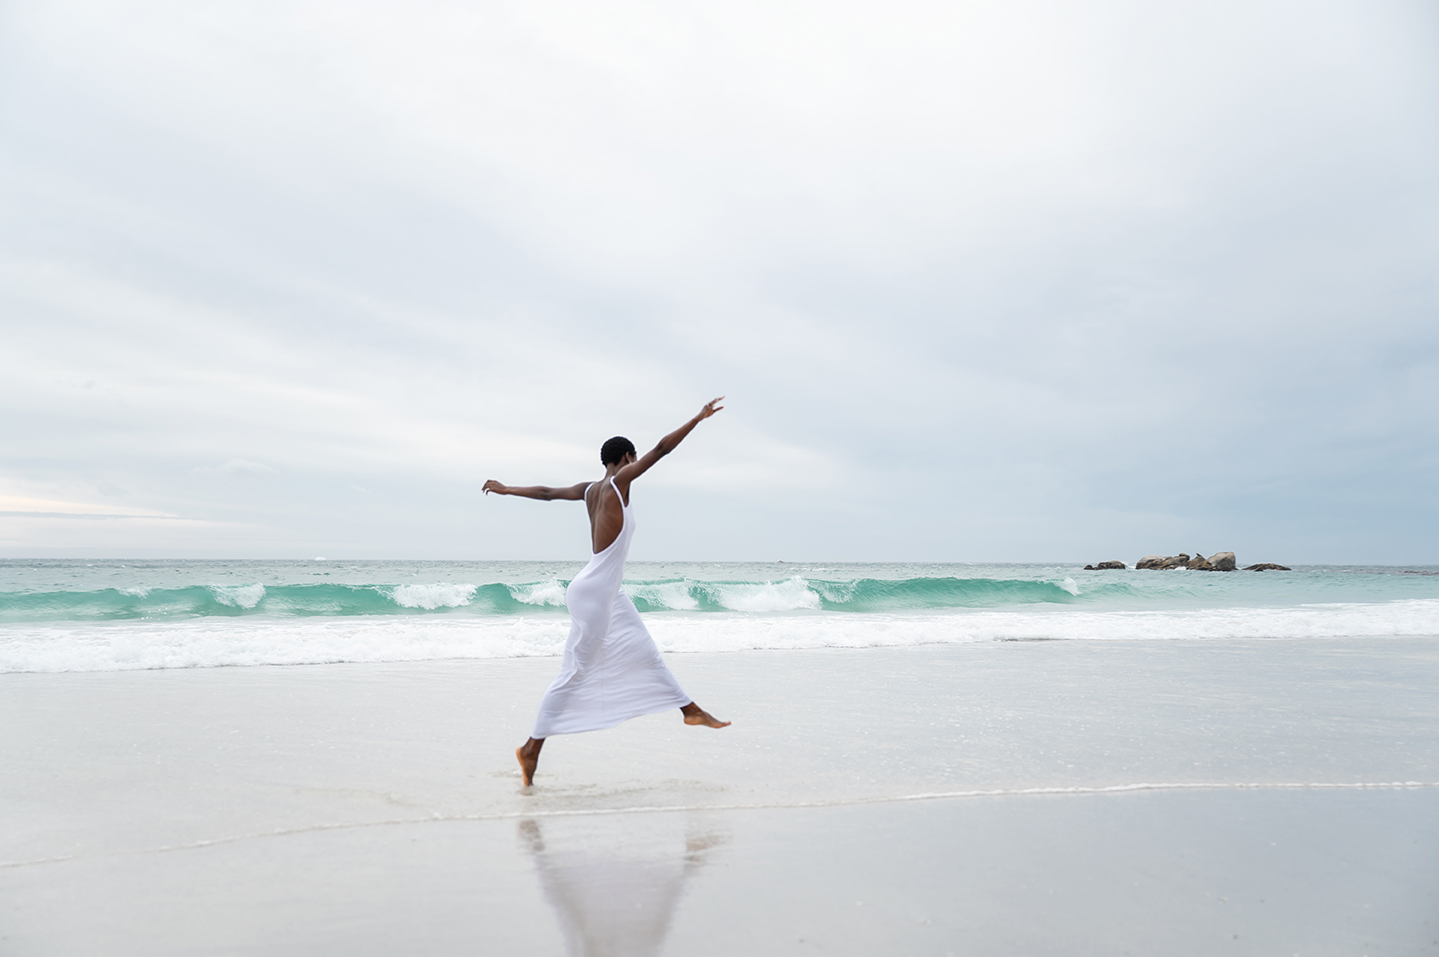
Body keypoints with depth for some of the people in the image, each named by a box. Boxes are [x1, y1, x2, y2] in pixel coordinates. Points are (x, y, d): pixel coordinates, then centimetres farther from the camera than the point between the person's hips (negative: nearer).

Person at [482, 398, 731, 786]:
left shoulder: (590, 489, 9)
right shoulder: (617, 482, -13)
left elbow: (547, 491, 18)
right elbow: (661, 449, -15)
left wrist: (507, 489, 33)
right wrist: (698, 418, -9)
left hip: (611, 593, 10)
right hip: (594, 592, -10)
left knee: (645, 652, 14)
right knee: (575, 671, -3)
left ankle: (691, 710, 22)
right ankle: (532, 747, 5)